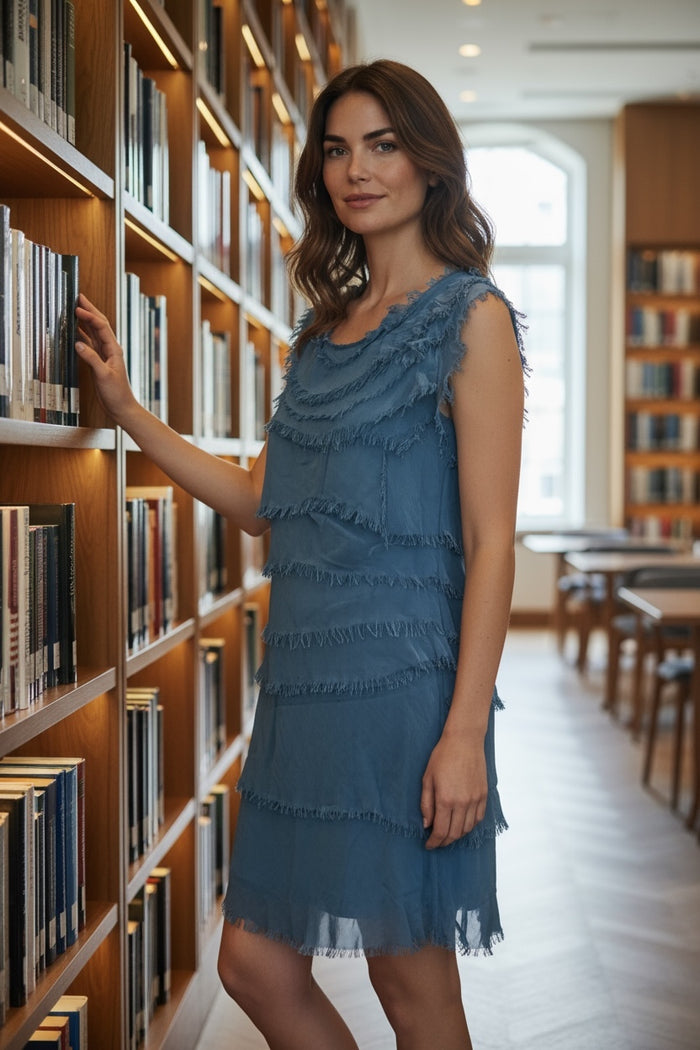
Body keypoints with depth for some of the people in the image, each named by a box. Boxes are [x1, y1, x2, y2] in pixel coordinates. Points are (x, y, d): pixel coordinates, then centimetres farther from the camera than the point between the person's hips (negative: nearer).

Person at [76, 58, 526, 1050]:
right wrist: (127, 408, 15)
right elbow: (267, 502, 17)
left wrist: (465, 731, -17)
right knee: (254, 963, 10)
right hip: (305, 677, 7)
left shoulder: (472, 317, -5)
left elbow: (491, 542, -11)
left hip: (403, 679, -7)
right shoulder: (327, 326, 16)